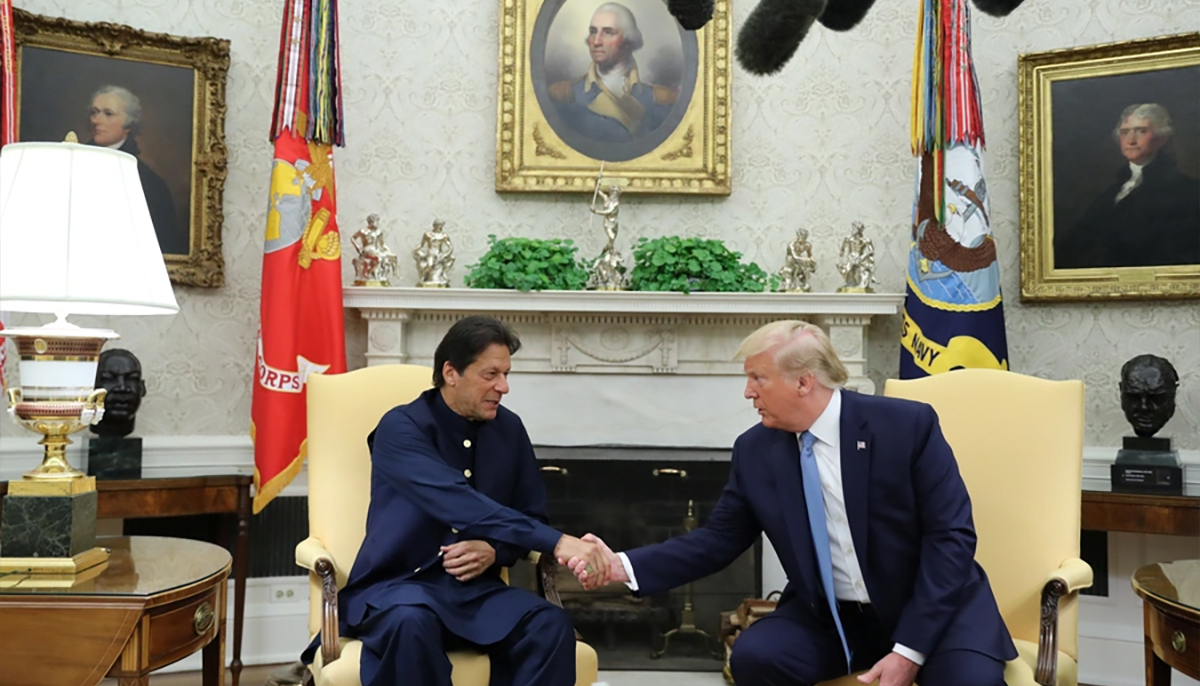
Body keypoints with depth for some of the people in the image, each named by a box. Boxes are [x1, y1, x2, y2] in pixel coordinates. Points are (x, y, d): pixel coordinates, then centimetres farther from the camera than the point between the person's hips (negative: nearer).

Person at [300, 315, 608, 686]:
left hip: (475, 588, 5)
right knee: (413, 622, -39)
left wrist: (494, 551, -11)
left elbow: (531, 515, 11)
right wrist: (557, 542, -35)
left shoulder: (509, 429, 4)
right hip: (397, 585, -4)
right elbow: (462, 506, -28)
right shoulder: (401, 428, -14)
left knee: (551, 626, -25)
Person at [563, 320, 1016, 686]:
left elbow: (951, 536, -14)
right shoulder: (754, 451, -3)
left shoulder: (907, 424, -14)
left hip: (934, 604, -2)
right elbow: (720, 539, 3)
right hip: (829, 616, 3)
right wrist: (624, 566, -11)